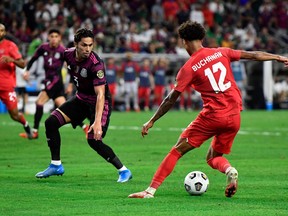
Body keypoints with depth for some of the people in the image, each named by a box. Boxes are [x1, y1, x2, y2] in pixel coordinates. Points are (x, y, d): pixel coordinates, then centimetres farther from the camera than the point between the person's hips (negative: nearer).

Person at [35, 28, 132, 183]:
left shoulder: (96, 64, -30)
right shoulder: (69, 55, -10)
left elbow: (100, 94, -35)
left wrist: (98, 122, -43)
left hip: (98, 102, -7)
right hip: (81, 98, 7)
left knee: (94, 140, -19)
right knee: (51, 122, -3)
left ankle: (123, 171, -4)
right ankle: (55, 166, 9)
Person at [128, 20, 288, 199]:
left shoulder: (189, 68, -3)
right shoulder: (221, 53, 7)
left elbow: (172, 99, -3)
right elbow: (252, 55, 11)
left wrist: (152, 121, 4)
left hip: (212, 116, -4)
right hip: (234, 117, 4)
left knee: (177, 150, 3)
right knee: (214, 157, 21)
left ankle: (151, 189, -4)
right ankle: (229, 170, -12)